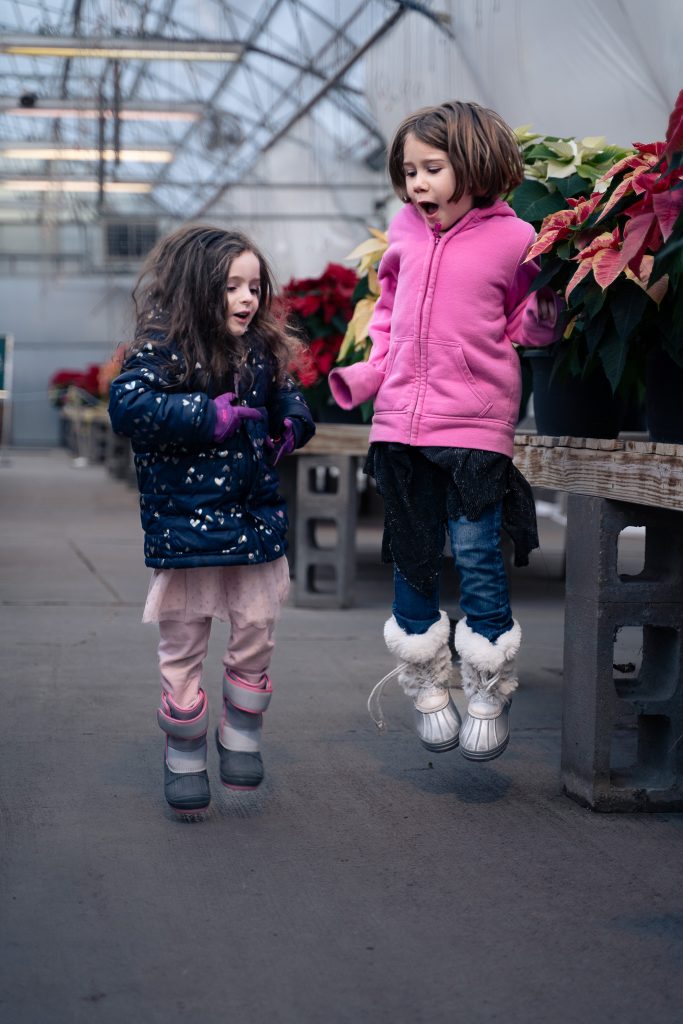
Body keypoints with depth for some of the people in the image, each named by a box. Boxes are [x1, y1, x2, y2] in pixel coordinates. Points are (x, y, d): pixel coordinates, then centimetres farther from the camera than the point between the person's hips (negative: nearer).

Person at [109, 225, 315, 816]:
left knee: (256, 633, 8)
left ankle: (242, 738, 29)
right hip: (185, 521, -5)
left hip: (255, 519, 5)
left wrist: (291, 426, 2)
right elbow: (127, 406, -26)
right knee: (183, 646, 5)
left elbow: (288, 400, 25)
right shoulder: (162, 348, -11)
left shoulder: (262, 351, 7)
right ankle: (185, 759, 19)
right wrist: (211, 416, -25)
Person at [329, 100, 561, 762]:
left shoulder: (511, 238, -5)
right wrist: (368, 373, 5)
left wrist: (541, 316, -15)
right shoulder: (404, 231, 7)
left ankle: (489, 696, 14)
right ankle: (427, 689, 28)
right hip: (401, 421, 4)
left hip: (474, 425, -4)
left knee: (477, 559, -3)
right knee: (411, 560, 11)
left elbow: (522, 327, 6)